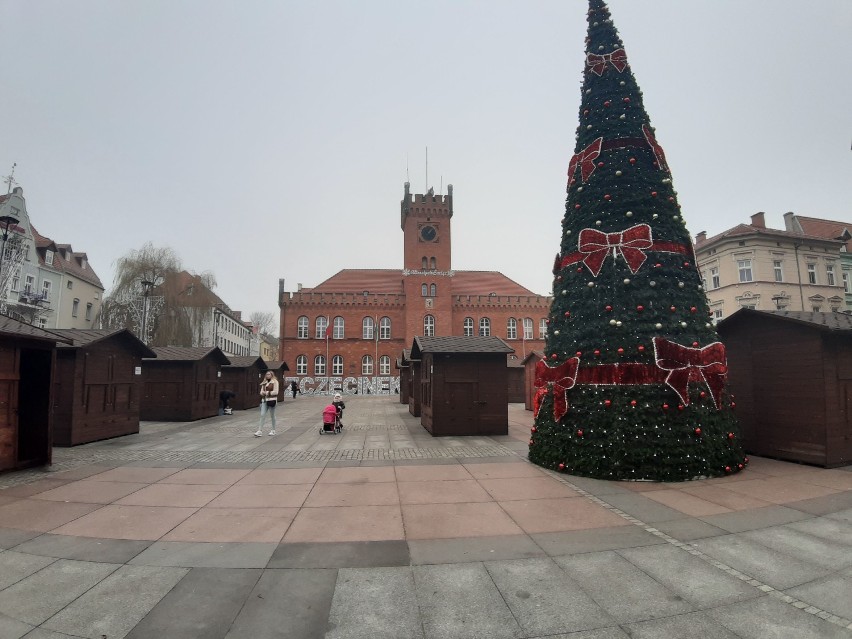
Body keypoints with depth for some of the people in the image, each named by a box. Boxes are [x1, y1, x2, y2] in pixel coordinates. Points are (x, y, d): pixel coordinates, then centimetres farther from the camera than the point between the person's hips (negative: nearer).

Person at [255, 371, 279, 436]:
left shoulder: (275, 382, -4)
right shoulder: (264, 382, 14)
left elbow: (275, 392, -11)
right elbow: (261, 391, 14)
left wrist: (267, 393, -15)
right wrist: (263, 393, -8)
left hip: (271, 400, -5)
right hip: (264, 400, 5)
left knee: (272, 416, 6)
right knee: (262, 415, -4)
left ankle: (273, 430, 19)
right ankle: (260, 431, -6)